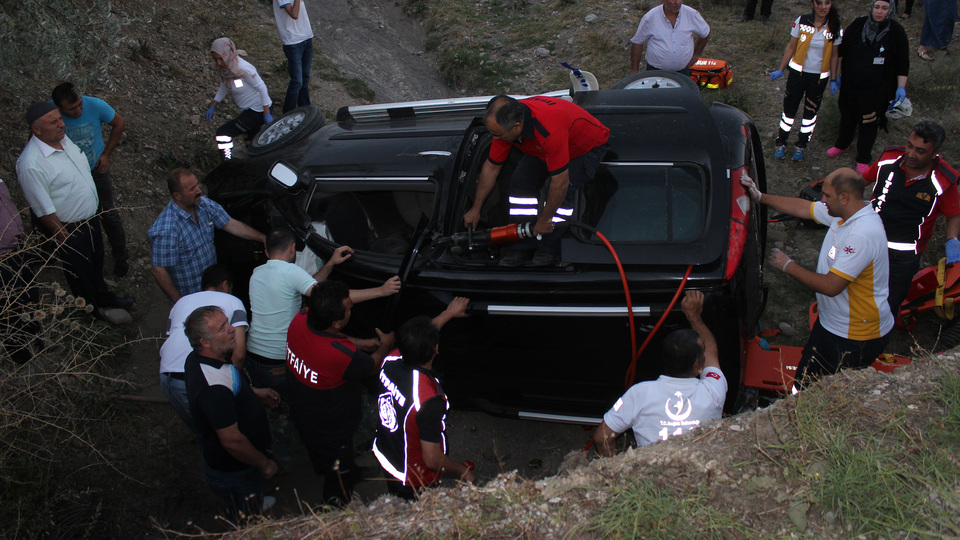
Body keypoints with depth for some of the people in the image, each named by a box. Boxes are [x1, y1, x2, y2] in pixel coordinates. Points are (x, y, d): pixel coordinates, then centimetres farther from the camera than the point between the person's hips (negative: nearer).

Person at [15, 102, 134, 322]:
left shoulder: (63, 138, -7)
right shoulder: (31, 165, -33)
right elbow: (44, 210, -26)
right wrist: (63, 237, -19)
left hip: (90, 217, 8)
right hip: (69, 230, -8)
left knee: (96, 262, 29)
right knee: (81, 272, 17)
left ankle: (104, 296, 54)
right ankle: (98, 307, 42)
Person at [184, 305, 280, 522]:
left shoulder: (196, 359, -10)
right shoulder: (215, 389, -42)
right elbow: (232, 441, -34)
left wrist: (254, 392, 10)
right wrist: (265, 464, -19)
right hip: (235, 471, -9)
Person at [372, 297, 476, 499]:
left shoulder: (390, 363, -19)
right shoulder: (429, 401, -40)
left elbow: (417, 341, 6)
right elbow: (433, 460, -30)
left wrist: (448, 313, 19)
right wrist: (464, 472, -11)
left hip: (383, 458, 6)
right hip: (414, 483, -6)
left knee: (399, 506, 33)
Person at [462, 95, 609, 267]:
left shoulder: (549, 130, -46)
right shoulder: (505, 122, -22)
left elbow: (560, 181, -37)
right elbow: (492, 166, -8)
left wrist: (545, 220, -25)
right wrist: (476, 208, -1)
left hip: (588, 145, -7)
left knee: (563, 191, -26)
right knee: (521, 182, -8)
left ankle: (551, 248, -9)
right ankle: (523, 246, -1)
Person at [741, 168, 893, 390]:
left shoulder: (862, 235, -31)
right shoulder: (843, 213, -2)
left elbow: (831, 286, -30)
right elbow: (802, 207, 15)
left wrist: (788, 266, -18)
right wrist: (760, 197, 14)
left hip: (857, 337, -10)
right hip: (830, 323, 10)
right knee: (805, 383, 18)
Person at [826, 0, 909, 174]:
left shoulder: (896, 32, -10)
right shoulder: (858, 25, -5)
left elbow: (903, 63, -4)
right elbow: (842, 51, 7)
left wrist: (901, 87, -7)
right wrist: (837, 75, 9)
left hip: (876, 89, -3)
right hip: (850, 85, 3)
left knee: (869, 123, 7)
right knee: (847, 116, 20)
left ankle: (863, 159, 23)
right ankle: (842, 145, 47)